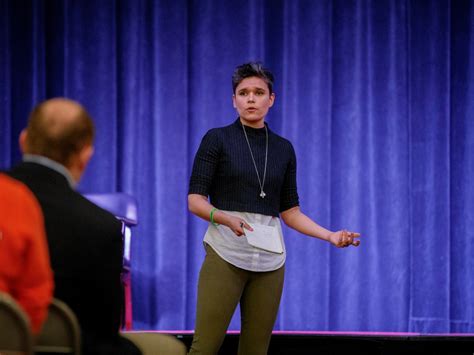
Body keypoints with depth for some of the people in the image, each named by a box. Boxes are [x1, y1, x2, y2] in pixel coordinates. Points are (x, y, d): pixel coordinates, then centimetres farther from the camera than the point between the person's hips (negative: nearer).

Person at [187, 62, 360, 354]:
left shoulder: (283, 149, 12)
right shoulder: (217, 139, -1)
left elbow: (290, 210, 14)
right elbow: (195, 200, -5)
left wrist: (330, 236, 1)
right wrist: (226, 218, -25)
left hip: (269, 258, 4)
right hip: (226, 253, -4)